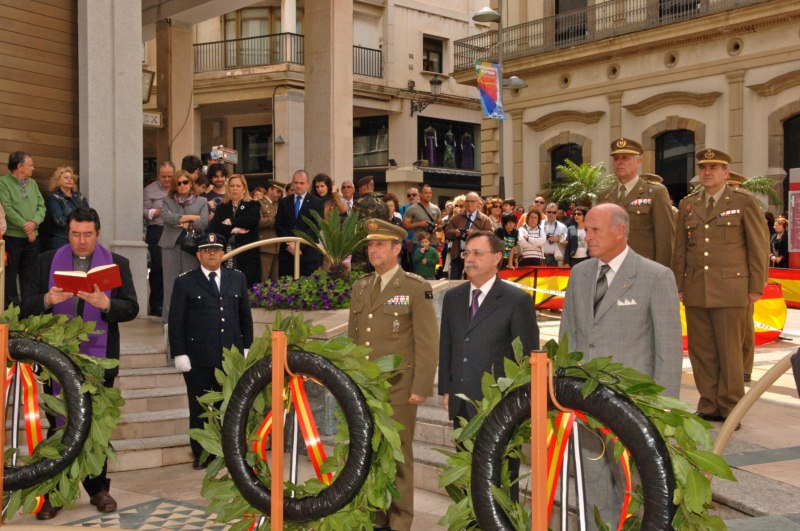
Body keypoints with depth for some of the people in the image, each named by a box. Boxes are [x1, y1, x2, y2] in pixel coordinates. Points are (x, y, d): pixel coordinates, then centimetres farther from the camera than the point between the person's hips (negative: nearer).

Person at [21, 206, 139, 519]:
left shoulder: (117, 264, 3)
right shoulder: (46, 262, 5)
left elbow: (131, 308, -4)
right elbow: (26, 308, 0)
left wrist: (105, 303, -22)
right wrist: (48, 299, -21)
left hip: (99, 359, 0)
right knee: (58, 425, 5)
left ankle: (98, 489, 23)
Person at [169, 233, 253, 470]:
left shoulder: (237, 278, 11)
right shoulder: (184, 282, 2)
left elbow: (245, 316, 14)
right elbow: (176, 321, 0)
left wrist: (246, 347, 9)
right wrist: (179, 354, -6)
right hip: (198, 359, -2)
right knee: (200, 409, 6)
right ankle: (201, 455, 17)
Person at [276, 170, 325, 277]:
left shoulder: (317, 203, 3)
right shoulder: (284, 202, 14)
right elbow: (278, 225, 8)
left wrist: (298, 243, -13)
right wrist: (289, 244, -7)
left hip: (309, 255, -3)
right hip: (287, 253, 3)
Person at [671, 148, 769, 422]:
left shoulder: (744, 201, 2)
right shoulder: (688, 204, 13)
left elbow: (758, 246, 1)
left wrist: (756, 286, -2)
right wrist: (679, 285, 9)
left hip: (730, 290, -4)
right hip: (695, 291, 4)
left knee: (729, 351, 1)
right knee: (701, 352, 6)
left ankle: (731, 409, 12)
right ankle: (709, 406, 17)